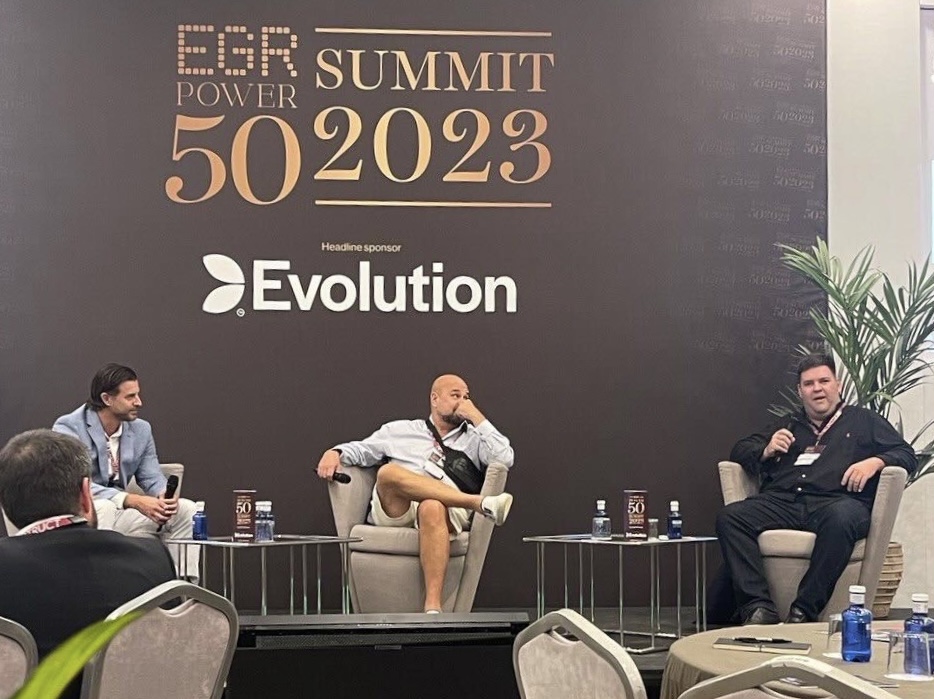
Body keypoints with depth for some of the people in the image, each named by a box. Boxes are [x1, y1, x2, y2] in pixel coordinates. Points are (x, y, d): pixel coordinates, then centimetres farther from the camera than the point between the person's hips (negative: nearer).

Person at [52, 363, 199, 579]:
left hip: (117, 513, 7)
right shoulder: (68, 429, -14)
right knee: (103, 508, -39)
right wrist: (133, 500, -34)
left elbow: (152, 478, 8)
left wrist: (165, 496, -18)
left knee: (186, 509, -6)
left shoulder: (141, 429, 6)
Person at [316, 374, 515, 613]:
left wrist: (477, 418, 12)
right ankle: (480, 502, -35)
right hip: (392, 510, 1)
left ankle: (433, 605, -51)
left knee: (432, 509, -41)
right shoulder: (400, 430, 29)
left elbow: (505, 459, 9)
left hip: (448, 510, -1)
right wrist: (334, 453, 3)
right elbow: (360, 449, 26)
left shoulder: (473, 439, 26)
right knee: (388, 472, -34)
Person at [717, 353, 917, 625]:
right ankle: (759, 608, -35)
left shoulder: (864, 421, 25)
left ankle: (804, 611, -38)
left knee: (841, 517, -41)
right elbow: (739, 451, 32)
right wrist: (766, 451, 9)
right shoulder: (788, 425, 34)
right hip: (782, 500, 3)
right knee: (729, 516, -26)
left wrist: (875, 462, -5)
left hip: (836, 501, -3)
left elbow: (907, 454, 16)